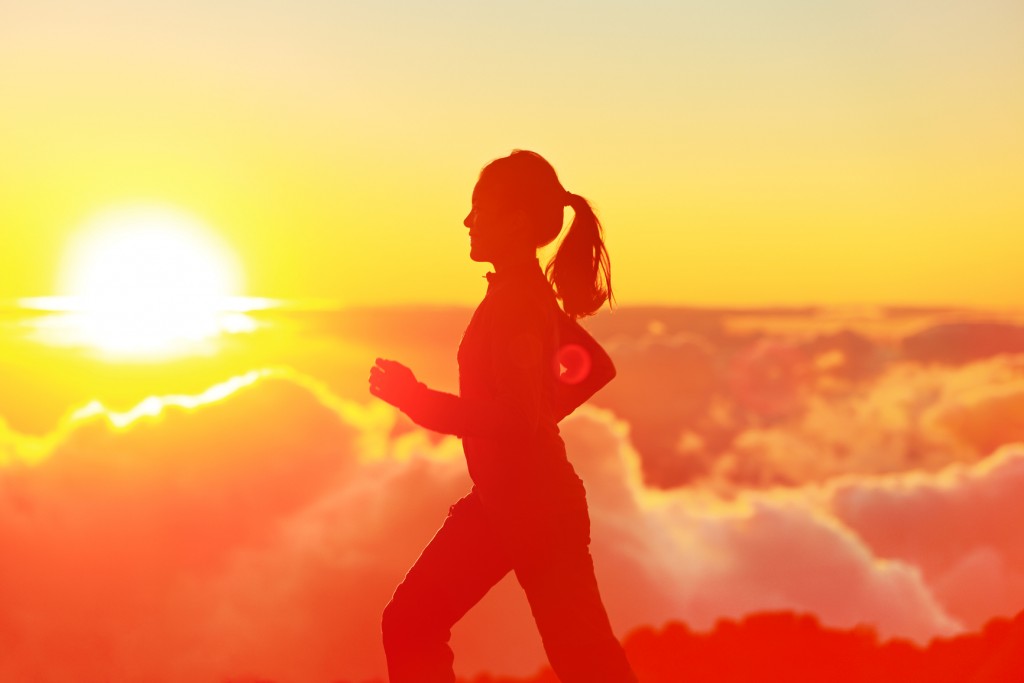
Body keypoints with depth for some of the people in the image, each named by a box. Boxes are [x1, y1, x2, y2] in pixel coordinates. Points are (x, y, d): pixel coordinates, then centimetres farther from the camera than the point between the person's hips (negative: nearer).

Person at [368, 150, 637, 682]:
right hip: (504, 502, 10)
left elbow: (515, 421, -27)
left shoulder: (515, 301, -20)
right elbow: (597, 366, 20)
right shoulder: (532, 294, 9)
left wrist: (416, 400, -21)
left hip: (534, 507, -10)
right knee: (409, 626, 10)